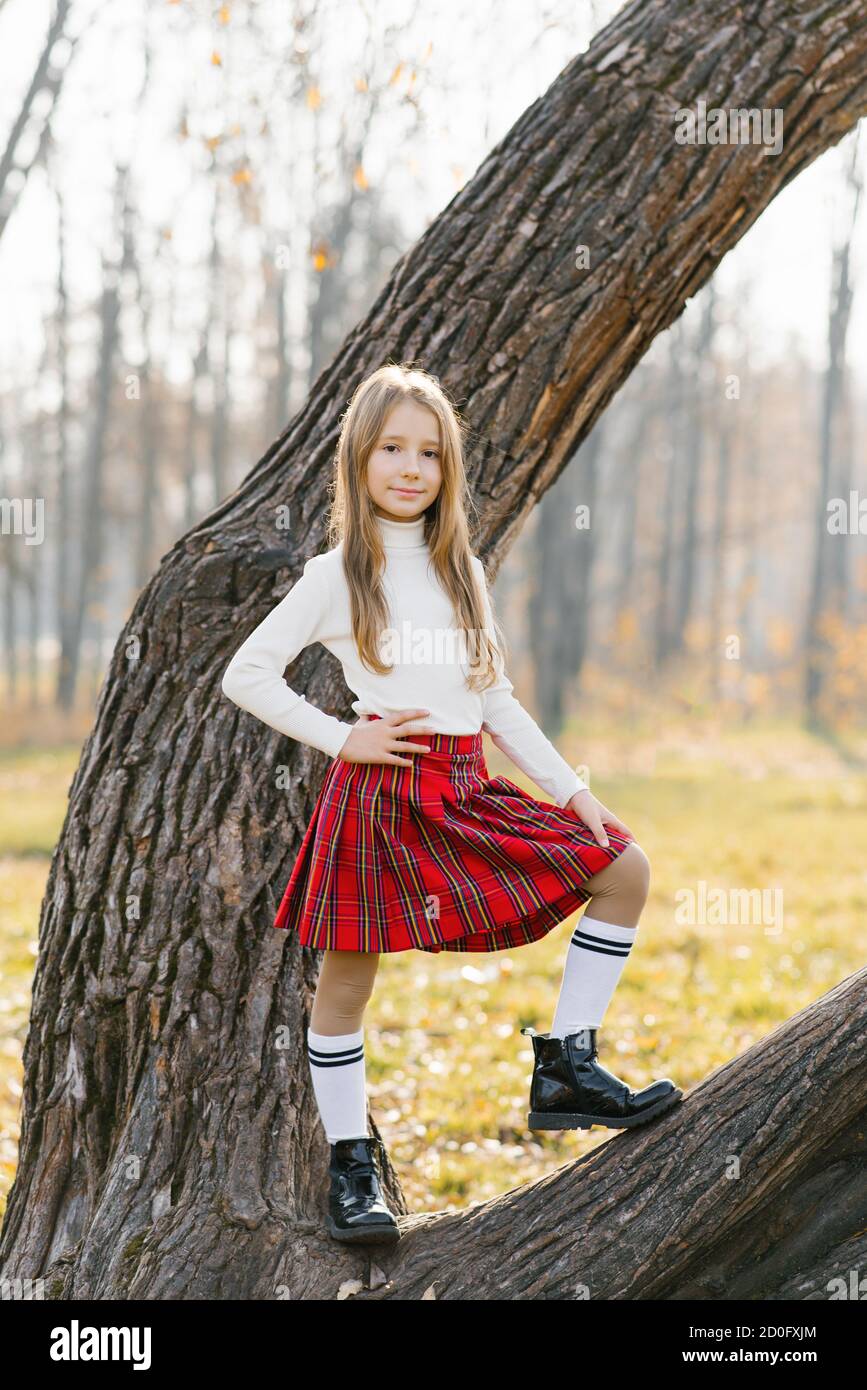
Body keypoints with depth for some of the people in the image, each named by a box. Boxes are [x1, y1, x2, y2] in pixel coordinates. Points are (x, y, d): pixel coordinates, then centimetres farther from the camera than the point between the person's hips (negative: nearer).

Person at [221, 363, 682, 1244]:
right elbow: (244, 675, -2)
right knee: (346, 978, -1)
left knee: (622, 867, 0)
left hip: (467, 789, 5)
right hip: (380, 790, -5)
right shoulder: (339, 575, -1)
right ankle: (351, 1168, 11)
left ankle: (565, 1070, 2)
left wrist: (571, 789, 10)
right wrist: (342, 739, -9)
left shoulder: (461, 570, 14)